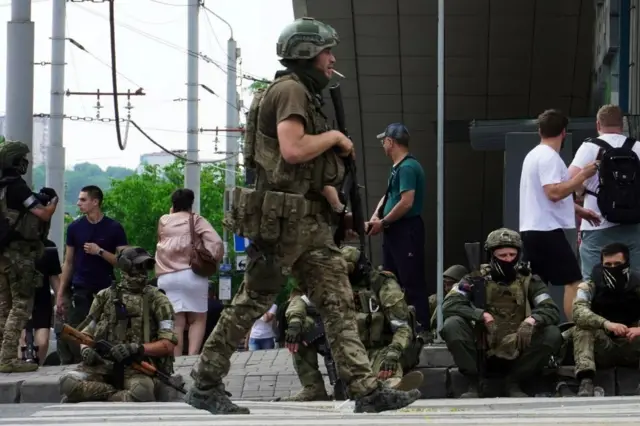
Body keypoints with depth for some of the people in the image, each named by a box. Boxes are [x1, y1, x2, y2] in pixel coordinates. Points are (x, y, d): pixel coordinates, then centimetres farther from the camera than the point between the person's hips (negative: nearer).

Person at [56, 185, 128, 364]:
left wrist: (100, 252, -15)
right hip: (80, 290, 2)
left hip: (106, 289, -2)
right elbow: (68, 263, 11)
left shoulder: (114, 228, 0)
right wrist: (60, 293, 6)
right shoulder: (75, 227, 7)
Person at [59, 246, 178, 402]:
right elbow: (86, 333, 21)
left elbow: (168, 345, 1)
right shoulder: (105, 297, 16)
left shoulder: (157, 300, 8)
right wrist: (86, 349, -3)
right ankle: (120, 395, -14)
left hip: (139, 367, -3)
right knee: (69, 383, -28)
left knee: (141, 393, -39)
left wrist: (137, 348, -16)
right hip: (104, 363, 3)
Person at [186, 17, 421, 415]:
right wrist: (335, 136, -11)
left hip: (311, 220, 10)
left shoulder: (305, 94, 19)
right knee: (251, 303, -1)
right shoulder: (291, 90, -11)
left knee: (339, 304, 2)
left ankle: (368, 390, -2)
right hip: (282, 219, -10)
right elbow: (292, 149, -25)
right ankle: (204, 384, 9)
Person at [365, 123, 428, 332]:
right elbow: (388, 195, 20)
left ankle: (423, 327, -8)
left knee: (413, 283, -9)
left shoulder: (407, 167, -17)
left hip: (407, 231, -10)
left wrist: (383, 223, -13)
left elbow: (406, 203, -24)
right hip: (394, 230, 11)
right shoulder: (397, 167, 14)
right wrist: (375, 216, 3)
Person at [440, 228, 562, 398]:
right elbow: (449, 305, -12)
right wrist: (482, 315, -26)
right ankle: (473, 383, -13)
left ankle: (513, 381, -7)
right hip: (483, 348, -1)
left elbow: (552, 311, -8)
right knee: (452, 325, -25)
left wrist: (532, 320, -30)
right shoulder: (476, 280, 1)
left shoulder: (529, 281, 4)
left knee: (553, 335, -22)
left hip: (518, 349, 1)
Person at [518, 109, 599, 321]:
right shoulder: (549, 157, -13)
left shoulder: (534, 155, 18)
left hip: (530, 230, 10)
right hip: (548, 231, -10)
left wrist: (579, 210, 26)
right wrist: (583, 175, -18)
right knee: (573, 282, -9)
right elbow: (555, 193, -24)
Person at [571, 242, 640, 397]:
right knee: (582, 328, -26)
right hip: (602, 348, 0)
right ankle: (586, 380, -41)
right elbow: (579, 313, -23)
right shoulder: (589, 287, -2)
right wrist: (606, 324, -41)